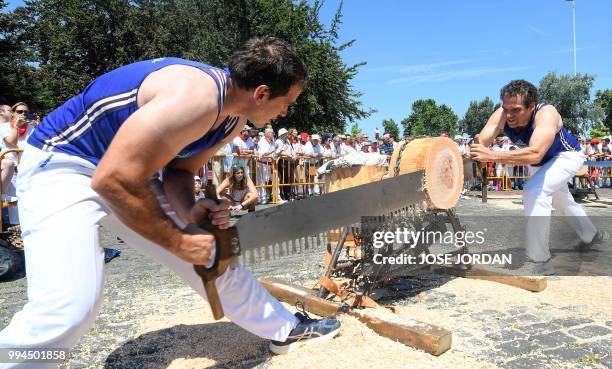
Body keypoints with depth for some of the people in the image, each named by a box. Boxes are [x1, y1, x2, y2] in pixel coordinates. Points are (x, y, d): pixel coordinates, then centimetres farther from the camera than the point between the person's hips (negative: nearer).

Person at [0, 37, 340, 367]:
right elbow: (113, 180, -33)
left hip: (130, 170, 8)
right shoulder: (196, 97, -34)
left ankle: (285, 329, 27)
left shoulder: (233, 118, -3)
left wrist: (191, 213, -18)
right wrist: (179, 241, -23)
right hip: (62, 164, -8)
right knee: (69, 308, -27)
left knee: (214, 260, 10)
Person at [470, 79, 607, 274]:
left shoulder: (546, 114, -42)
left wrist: (492, 155, -66)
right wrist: (472, 157, -58)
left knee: (535, 191, -31)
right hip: (547, 161, 7)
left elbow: (535, 154, -58)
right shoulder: (501, 115, -28)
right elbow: (480, 143, -37)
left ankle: (539, 261, -23)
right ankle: (590, 235, 58)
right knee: (561, 201, 28)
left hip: (567, 155, -7)